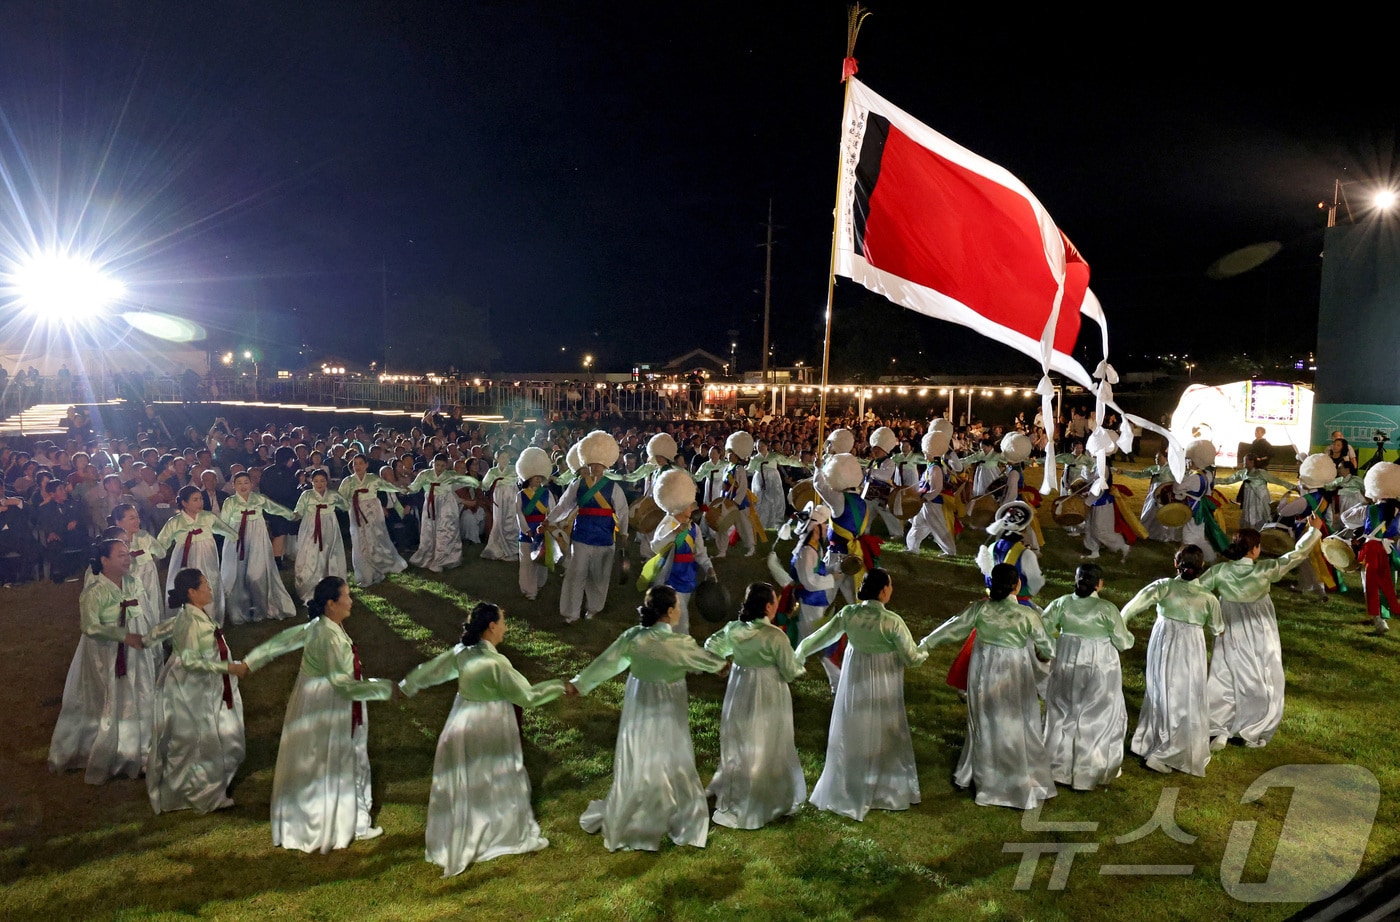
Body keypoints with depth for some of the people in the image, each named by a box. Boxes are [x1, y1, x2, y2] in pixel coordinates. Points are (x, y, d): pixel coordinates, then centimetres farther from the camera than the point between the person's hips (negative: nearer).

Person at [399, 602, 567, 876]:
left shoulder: (461, 652, -6)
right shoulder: (496, 663, -26)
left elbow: (430, 670, 9)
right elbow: (527, 696, -22)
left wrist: (406, 686, 26)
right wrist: (559, 686, -9)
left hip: (463, 727, 6)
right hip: (489, 732, -6)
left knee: (462, 786, 19)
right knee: (499, 784, 12)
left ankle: (454, 843, 34)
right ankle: (516, 836, 30)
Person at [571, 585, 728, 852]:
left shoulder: (632, 636, -12)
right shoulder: (679, 643, -22)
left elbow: (605, 663, -3)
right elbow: (703, 659, -3)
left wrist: (579, 684, 9)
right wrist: (722, 664, 19)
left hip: (638, 711, 4)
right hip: (666, 714, -4)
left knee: (634, 765, 18)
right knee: (671, 767, 12)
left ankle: (618, 822, 31)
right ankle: (685, 824, 27)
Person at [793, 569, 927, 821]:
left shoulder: (848, 613, -13)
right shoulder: (892, 621, -23)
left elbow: (820, 637, -5)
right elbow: (912, 657, -14)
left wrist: (798, 655, 10)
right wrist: (925, 651, 9)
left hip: (855, 681, 3)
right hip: (883, 687, -3)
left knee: (852, 735, 17)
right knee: (884, 737, 15)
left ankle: (847, 790, 31)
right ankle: (888, 790, 31)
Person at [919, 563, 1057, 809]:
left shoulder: (980, 608, -11)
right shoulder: (1026, 614, -16)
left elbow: (952, 627, -4)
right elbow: (1045, 646, -4)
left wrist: (925, 644, 6)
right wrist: (1056, 655, 19)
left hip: (984, 673, 3)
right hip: (1013, 675, -3)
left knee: (985, 724, 19)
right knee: (1017, 727, 9)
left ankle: (983, 777, 35)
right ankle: (1023, 785, 19)